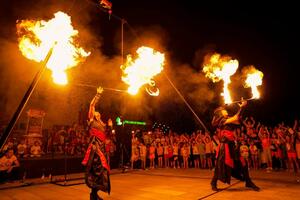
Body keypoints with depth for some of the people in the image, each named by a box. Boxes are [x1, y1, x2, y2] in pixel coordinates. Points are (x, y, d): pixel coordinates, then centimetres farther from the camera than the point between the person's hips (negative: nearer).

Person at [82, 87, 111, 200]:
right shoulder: (92, 120, 7)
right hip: (95, 146, -7)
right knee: (96, 169, -9)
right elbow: (92, 105, -1)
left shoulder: (101, 124, 24)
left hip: (102, 146, 7)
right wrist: (98, 94, 3)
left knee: (101, 168, 7)